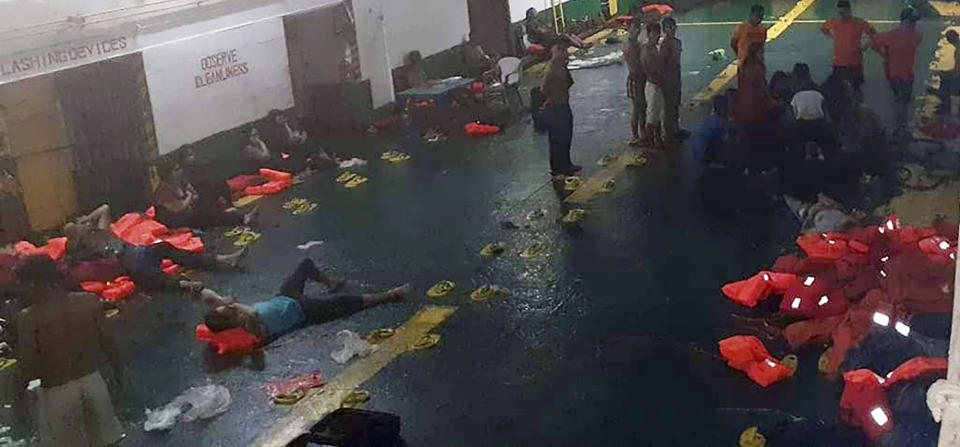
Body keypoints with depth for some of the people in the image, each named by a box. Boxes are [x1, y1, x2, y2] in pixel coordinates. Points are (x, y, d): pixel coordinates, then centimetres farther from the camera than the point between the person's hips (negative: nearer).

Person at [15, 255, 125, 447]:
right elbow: (108, 350, -1)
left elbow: (29, 372, -15)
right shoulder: (90, 302, -7)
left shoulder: (28, 318, -15)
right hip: (93, 383, 3)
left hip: (57, 393, -3)